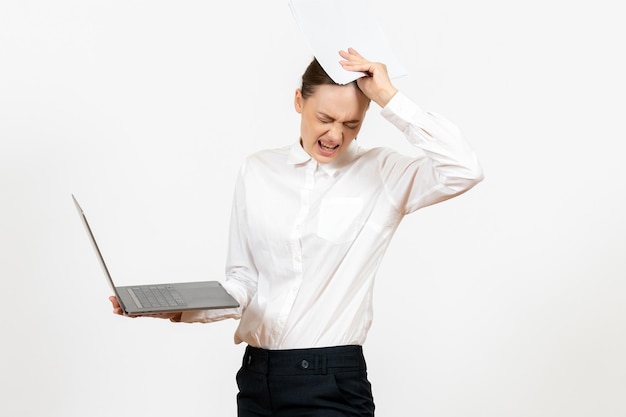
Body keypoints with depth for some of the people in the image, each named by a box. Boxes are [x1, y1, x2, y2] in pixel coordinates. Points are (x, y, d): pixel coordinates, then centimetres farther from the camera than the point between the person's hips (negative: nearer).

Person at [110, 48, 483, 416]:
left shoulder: (381, 174, -3)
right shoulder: (258, 171, 7)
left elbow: (464, 172, -21)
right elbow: (243, 279, 9)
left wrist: (390, 98, -19)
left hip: (332, 386, -3)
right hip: (257, 376, 3)